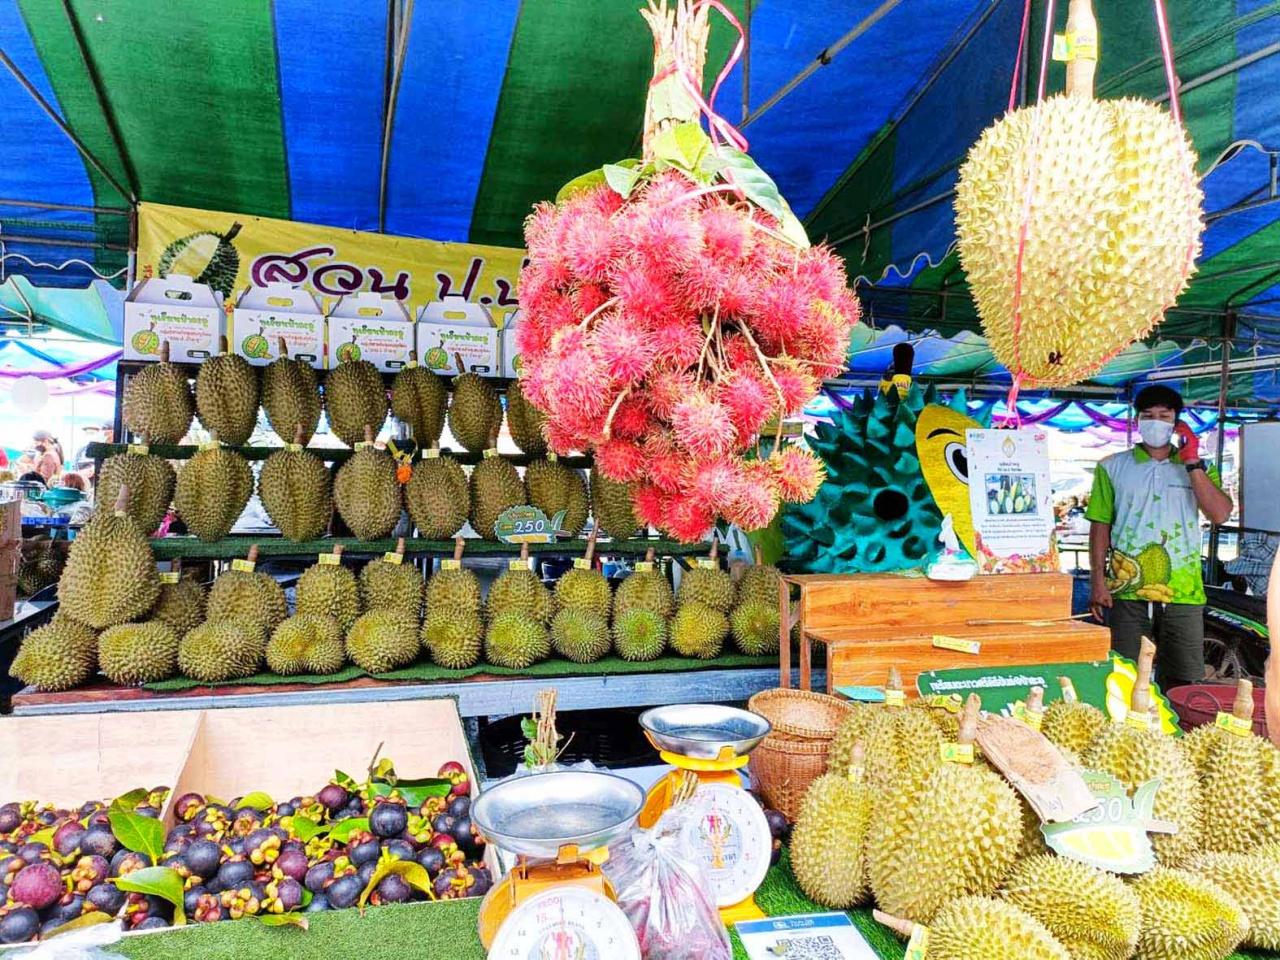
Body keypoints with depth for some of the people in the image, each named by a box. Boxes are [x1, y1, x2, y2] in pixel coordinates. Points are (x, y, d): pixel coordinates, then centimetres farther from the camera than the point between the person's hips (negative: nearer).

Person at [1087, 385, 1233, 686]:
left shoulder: (1197, 469, 13)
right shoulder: (1113, 467, 9)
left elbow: (1221, 515, -3)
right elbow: (1100, 526, 5)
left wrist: (1193, 463, -6)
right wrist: (1098, 581, -3)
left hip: (1183, 594, 1)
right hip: (1127, 591, -1)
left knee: (1183, 685, 6)